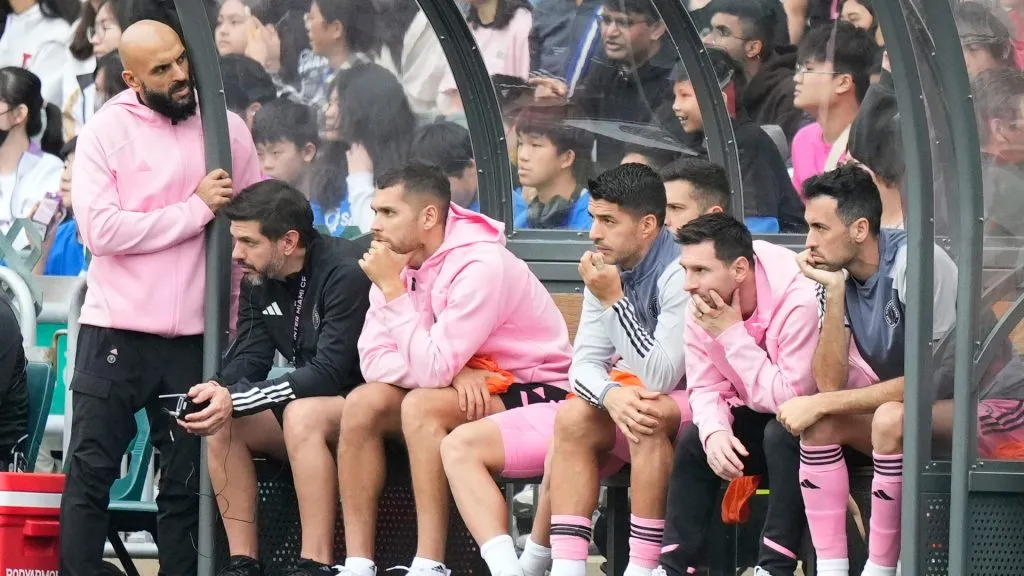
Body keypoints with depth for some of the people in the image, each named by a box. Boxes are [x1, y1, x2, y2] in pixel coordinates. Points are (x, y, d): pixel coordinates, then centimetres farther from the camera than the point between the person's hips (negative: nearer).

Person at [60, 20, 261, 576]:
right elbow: (101, 230, -13)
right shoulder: (105, 132, -2)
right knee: (90, 471, -4)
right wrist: (196, 209, -12)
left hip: (195, 336, 2)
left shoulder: (227, 129, 6)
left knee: (184, 482, 6)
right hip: (115, 329, -2)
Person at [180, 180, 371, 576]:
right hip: (309, 402, 8)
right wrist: (216, 393, -24)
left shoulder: (344, 273, -21)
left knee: (303, 414, -36)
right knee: (222, 422, -15)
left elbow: (330, 372, -28)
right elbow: (247, 361, 1)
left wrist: (235, 398, -33)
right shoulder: (258, 282, 3)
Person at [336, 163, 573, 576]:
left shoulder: (480, 266, -24)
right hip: (470, 386, 8)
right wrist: (452, 371, -23)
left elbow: (432, 370, -28)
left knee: (422, 406, -30)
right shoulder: (399, 260, -1)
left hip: (539, 394, -8)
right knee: (364, 403, -14)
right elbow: (374, 360, -8)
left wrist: (393, 289, -25)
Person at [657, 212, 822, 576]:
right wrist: (715, 432, -27)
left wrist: (732, 334, -31)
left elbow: (790, 398, -32)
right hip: (761, 419, 7)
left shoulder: (798, 301, -31)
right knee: (695, 442, -12)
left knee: (782, 434, -34)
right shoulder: (702, 306, -9)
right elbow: (705, 388, -4)